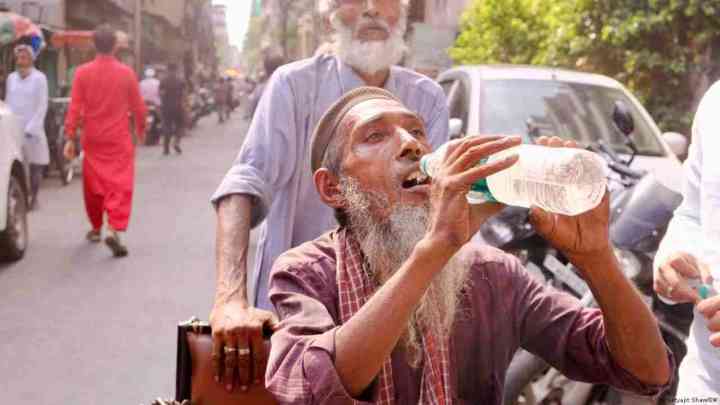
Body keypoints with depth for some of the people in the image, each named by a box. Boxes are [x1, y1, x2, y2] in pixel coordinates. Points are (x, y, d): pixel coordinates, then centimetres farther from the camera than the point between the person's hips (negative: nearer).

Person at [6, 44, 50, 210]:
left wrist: (31, 127, -12)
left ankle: (33, 197, 11)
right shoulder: (11, 78, 10)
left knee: (35, 165, 1)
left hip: (33, 129, -3)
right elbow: (8, 103, 13)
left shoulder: (39, 78, -3)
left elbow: (42, 106, -6)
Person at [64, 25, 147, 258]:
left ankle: (96, 228, 30)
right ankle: (114, 230, -20)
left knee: (93, 184, 16)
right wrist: (141, 129, 20)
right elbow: (137, 106, 3)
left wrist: (70, 137, -2)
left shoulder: (83, 72, -3)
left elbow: (75, 106, -5)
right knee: (120, 184, -4)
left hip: (92, 139, 2)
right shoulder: (126, 73, -5)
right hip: (119, 139, -2)